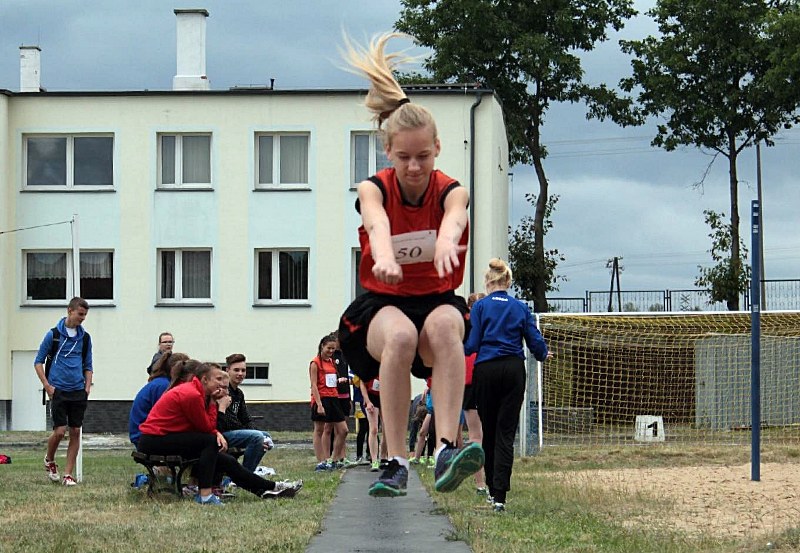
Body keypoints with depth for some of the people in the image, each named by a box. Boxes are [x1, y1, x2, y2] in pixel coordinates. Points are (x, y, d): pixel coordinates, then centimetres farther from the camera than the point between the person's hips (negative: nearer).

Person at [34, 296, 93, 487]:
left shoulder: (85, 337, 9)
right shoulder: (54, 334, -2)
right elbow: (38, 362, 3)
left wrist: (87, 387, 4)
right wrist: (47, 386, -6)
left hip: (78, 392, 4)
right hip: (58, 391, -4)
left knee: (75, 432, 1)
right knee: (60, 431, -9)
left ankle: (68, 475, 7)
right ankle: (49, 461, 20)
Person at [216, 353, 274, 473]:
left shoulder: (239, 393, 16)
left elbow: (246, 420, 15)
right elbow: (228, 422, -21)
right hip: (220, 433, -10)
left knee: (266, 436, 12)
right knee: (257, 436, -24)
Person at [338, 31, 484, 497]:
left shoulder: (451, 191, -9)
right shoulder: (373, 189, -9)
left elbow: (454, 217, -35)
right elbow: (377, 222, -34)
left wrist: (446, 241, -61)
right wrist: (383, 255, -59)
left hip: (438, 301, 0)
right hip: (382, 305, 0)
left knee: (445, 324, -38)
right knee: (400, 335, -37)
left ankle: (447, 451, -47)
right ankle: (397, 462, -34)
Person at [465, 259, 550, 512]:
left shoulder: (480, 306, -1)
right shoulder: (521, 308, 5)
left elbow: (472, 344, -6)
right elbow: (535, 341, 4)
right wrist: (543, 354, 26)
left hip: (486, 370, -1)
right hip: (514, 370, 1)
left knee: (488, 431, 12)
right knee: (506, 432, -2)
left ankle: (492, 488, 22)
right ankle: (500, 494, -13)